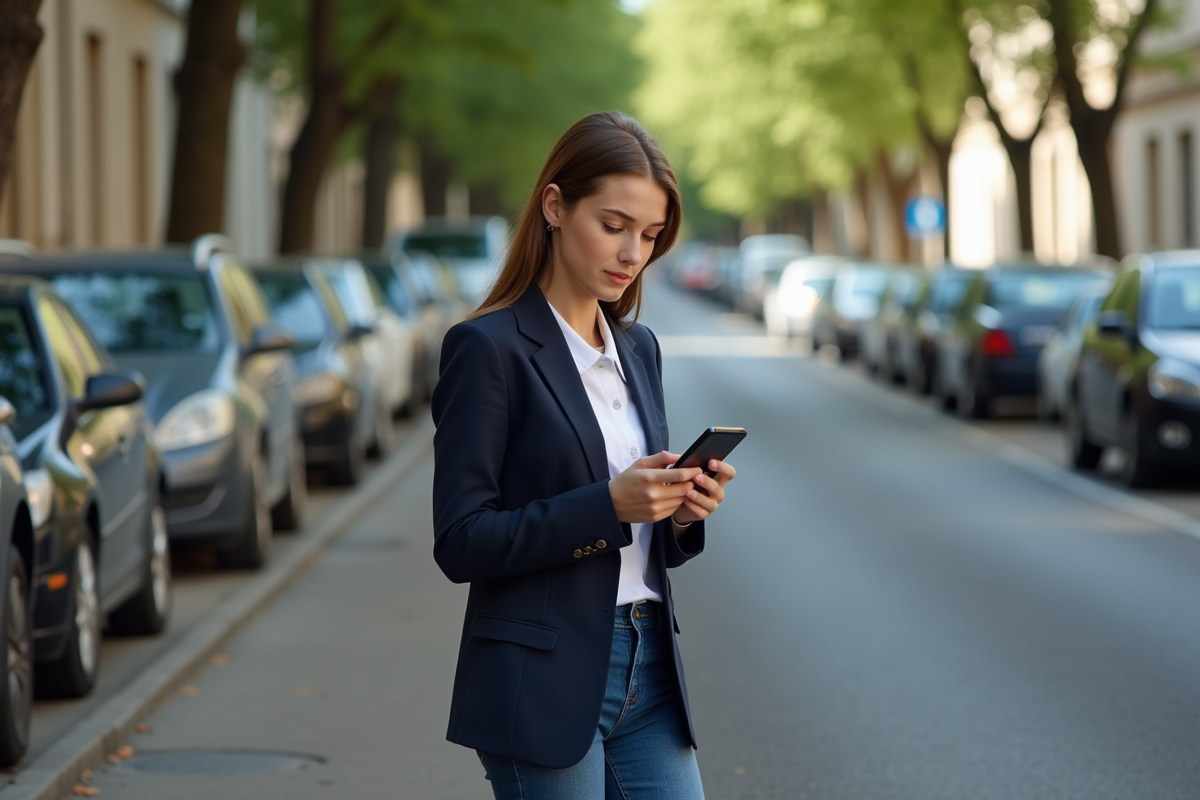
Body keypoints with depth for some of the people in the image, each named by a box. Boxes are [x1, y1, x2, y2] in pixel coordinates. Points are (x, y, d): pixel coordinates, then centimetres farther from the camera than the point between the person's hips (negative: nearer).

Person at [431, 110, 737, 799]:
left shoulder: (638, 348, 13)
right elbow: (461, 543, -13)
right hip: (543, 685, -6)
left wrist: (684, 513, -4)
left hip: (648, 672, 7)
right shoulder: (489, 348, -8)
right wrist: (609, 504, -21)